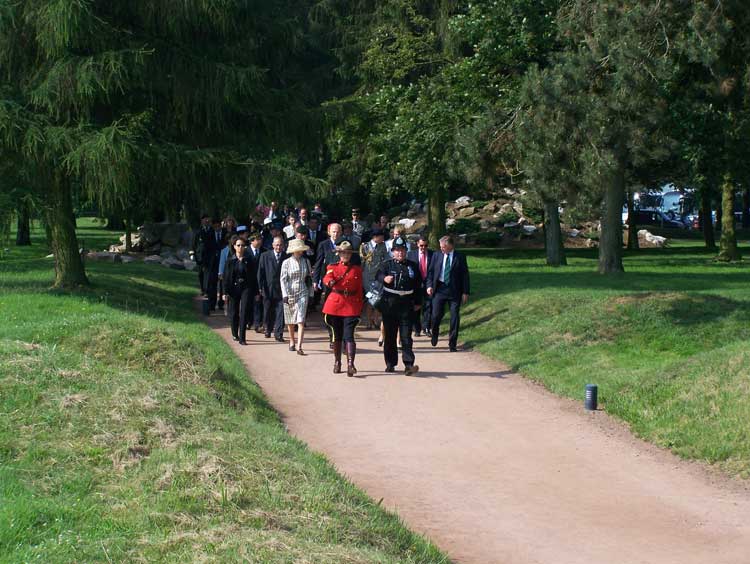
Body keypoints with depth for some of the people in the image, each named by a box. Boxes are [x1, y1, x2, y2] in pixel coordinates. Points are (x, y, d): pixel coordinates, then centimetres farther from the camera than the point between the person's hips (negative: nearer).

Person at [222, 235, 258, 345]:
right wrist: (225, 292, -4)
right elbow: (226, 277, 3)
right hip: (234, 289, 1)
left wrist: (256, 292, 2)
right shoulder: (230, 261, 3)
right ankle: (235, 334, 33)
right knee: (234, 314, 9)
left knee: (244, 313, -11)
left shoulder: (249, 261, 2)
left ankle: (242, 338, -11)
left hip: (246, 288, -1)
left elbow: (254, 277, 4)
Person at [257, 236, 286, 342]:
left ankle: (278, 333, -3)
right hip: (268, 288, 1)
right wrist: (260, 287, -3)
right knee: (268, 312, 13)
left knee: (280, 311, -7)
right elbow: (260, 273, 2)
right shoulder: (265, 256, 2)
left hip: (282, 289, -1)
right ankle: (268, 329, 34)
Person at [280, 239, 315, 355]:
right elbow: (283, 279, -4)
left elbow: (310, 277, 12)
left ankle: (299, 347, -20)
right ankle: (292, 342, 35)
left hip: (302, 293, 0)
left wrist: (310, 293, 10)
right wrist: (285, 295, -13)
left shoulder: (306, 261, 5)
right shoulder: (286, 263, -2)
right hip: (289, 293, 0)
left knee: (301, 321, -12)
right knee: (290, 321, 13)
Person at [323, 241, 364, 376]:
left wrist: (360, 307, 5)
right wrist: (330, 282, -39)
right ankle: (337, 363, 22)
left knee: (349, 336, -11)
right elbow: (327, 278, -15)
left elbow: (359, 290, 11)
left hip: (351, 306, -1)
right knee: (337, 336, 9)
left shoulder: (357, 269, 10)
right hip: (335, 304, 1)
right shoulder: (332, 267, 7)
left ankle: (350, 364, -19)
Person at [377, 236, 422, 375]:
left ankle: (408, 364, -9)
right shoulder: (387, 264, 4)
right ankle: (390, 363, 17)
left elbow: (418, 285, 15)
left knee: (406, 336, -5)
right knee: (390, 336, 7)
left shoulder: (413, 266, 11)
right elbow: (379, 274, -16)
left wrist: (418, 303, 11)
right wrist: (385, 278, -39)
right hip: (389, 304, 0)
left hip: (406, 305, 0)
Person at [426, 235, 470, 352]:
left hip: (454, 290, -1)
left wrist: (465, 292, -3)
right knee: (436, 315, -2)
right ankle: (434, 335, 27)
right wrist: (429, 285, -5)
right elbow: (430, 272, 10)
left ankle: (452, 343, 10)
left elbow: (465, 275, 1)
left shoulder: (460, 258, -1)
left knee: (455, 317, 1)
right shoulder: (437, 256, 6)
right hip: (439, 289, 1)